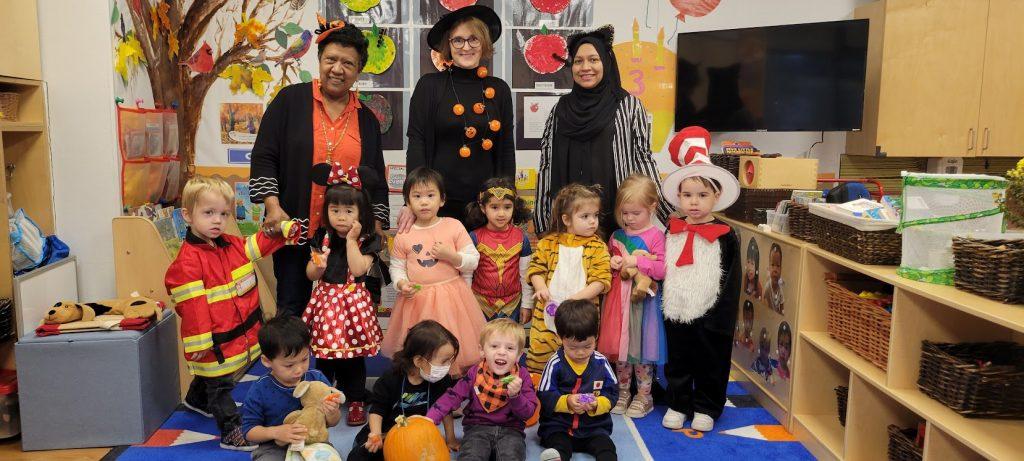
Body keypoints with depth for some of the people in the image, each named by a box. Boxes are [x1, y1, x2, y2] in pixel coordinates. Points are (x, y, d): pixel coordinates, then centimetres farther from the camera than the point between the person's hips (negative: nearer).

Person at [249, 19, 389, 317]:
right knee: (292, 309, 4)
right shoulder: (290, 100, 2)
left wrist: (376, 226, 7)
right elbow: (264, 157, -1)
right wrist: (273, 207, -11)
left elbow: (377, 180, 15)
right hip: (295, 229, -2)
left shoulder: (366, 119, 11)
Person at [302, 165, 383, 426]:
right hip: (326, 302, 3)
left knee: (354, 357, 6)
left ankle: (356, 402, 20)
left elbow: (358, 269, -20)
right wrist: (318, 266, -15)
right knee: (324, 357, 11)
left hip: (353, 303, -3)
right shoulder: (322, 237, 4)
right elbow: (310, 274, 7)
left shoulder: (367, 240, -6)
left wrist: (351, 240, -17)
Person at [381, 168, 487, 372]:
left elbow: (473, 260, -1)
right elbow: (397, 267, 9)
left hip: (451, 297, -1)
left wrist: (450, 255, -16)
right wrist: (401, 284, -10)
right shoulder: (403, 236, 1)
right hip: (416, 300, 1)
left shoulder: (454, 226, -2)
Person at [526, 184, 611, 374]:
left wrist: (577, 298, -18)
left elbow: (601, 280, -7)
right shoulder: (549, 242, 5)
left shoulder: (598, 247, -1)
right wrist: (541, 288, -11)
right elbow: (536, 268, 8)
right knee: (539, 355, 8)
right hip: (547, 311, 1)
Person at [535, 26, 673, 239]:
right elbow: (546, 163, 10)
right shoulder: (561, 109, 10)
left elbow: (643, 159, 2)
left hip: (617, 220, -2)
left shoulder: (628, 105, 2)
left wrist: (667, 211, -4)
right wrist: (541, 221, 5)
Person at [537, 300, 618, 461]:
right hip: (559, 425, -2)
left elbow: (612, 394, 4)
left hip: (594, 426, 2)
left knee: (606, 447, -24)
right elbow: (545, 397, -4)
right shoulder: (555, 364, -3)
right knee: (558, 446, -31)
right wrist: (567, 401, -22)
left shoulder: (601, 363, 2)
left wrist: (597, 404, -17)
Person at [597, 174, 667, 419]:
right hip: (618, 299, 5)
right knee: (619, 348, 11)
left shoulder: (655, 236, -7)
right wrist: (612, 265, -2)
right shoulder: (617, 236, 9)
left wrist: (636, 262, -18)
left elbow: (662, 270, -15)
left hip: (643, 300, -5)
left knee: (641, 349, 4)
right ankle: (622, 394, 26)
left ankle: (643, 396, 20)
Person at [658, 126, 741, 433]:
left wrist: (724, 320, -8)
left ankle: (706, 408, 29)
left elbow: (731, 282, -7)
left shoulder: (725, 236, -10)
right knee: (677, 363, 15)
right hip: (676, 312, 3)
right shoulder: (672, 231, 0)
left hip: (709, 316, -3)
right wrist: (663, 302, 10)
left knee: (710, 365, 12)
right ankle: (678, 404, 30)